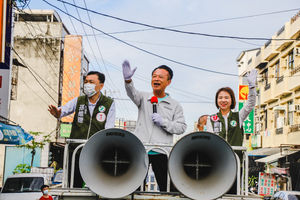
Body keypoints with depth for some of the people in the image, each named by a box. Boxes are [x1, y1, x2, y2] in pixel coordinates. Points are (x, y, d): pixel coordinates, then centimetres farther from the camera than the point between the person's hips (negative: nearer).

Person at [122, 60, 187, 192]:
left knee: (167, 189, -2)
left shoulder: (175, 105, 11)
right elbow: (133, 94, -10)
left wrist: (163, 122, -11)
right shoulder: (144, 97, 12)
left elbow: (182, 127, 4)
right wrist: (128, 80, -32)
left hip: (161, 152, -1)